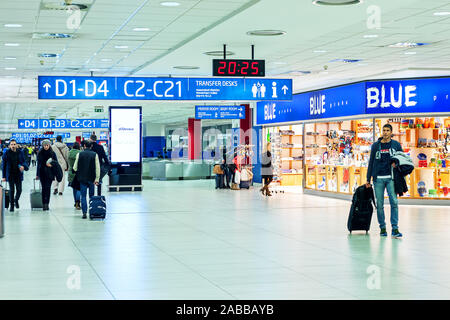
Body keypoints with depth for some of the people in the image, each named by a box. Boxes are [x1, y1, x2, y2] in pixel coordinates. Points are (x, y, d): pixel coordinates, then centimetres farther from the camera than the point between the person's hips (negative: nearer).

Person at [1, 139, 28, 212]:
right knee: (12, 190, -2)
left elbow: (24, 162, 5)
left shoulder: (20, 153, 1)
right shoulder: (6, 153, -4)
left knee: (19, 190, 0)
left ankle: (16, 200, 30)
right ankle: (11, 205, 13)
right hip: (10, 175, -2)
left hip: (18, 175, 2)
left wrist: (23, 166, -20)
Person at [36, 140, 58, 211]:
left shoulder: (52, 153, 1)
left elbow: (56, 162, 7)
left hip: (49, 173, -1)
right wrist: (37, 174, 12)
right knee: (44, 188, -1)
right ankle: (44, 203, 1)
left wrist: (51, 165, -14)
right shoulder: (40, 153, 5)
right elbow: (39, 163, 10)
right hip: (42, 172, 1)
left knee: (48, 188, -6)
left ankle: (46, 204, -5)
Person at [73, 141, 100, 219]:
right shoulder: (95, 155, -5)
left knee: (83, 196, 4)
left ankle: (84, 212, -5)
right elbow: (97, 168, -6)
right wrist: (97, 179, -2)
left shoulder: (79, 154, -4)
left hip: (82, 178, 0)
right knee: (91, 196, 11)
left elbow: (75, 168, -1)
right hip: (91, 178, 0)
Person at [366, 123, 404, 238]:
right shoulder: (376, 146, 8)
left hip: (390, 178, -1)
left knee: (394, 202, -11)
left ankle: (395, 228, -9)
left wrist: (397, 163, -7)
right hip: (378, 178, 1)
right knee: (379, 204, 1)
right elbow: (371, 162, 11)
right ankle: (382, 227, 12)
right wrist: (368, 179, 9)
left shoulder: (396, 145, 7)